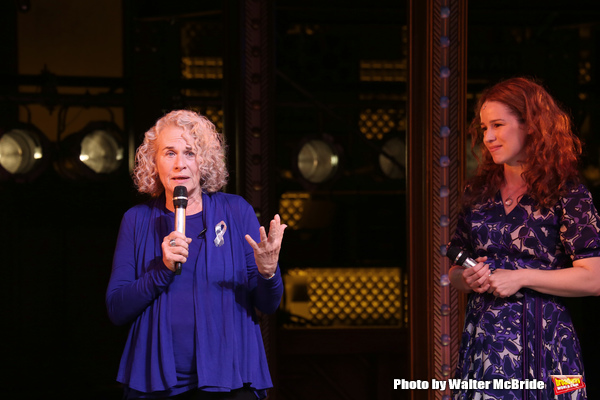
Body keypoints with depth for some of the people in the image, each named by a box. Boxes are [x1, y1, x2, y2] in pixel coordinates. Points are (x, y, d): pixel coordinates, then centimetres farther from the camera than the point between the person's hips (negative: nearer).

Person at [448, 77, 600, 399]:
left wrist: (522, 277, -14)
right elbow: (454, 271, 19)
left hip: (541, 340, -4)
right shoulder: (477, 192, 13)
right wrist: (466, 279, -4)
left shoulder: (567, 194, -4)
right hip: (481, 335, 4)